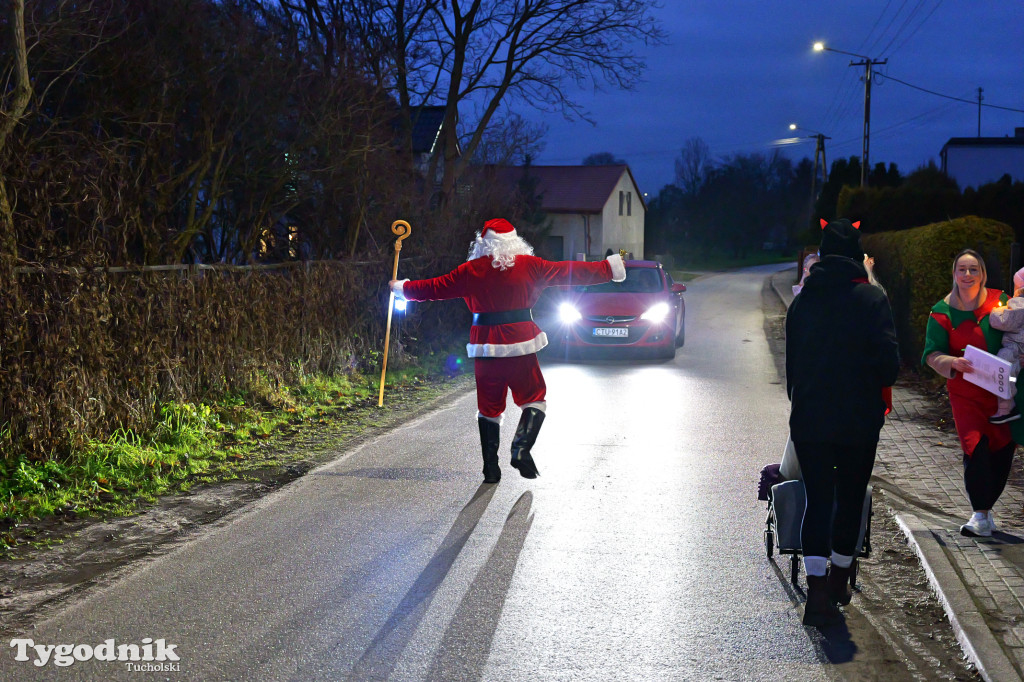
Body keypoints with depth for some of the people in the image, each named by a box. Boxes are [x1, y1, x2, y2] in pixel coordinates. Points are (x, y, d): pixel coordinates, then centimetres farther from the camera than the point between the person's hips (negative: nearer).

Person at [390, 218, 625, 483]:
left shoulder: (470, 271, 3)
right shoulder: (529, 265, 0)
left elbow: (434, 288, 11)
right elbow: (569, 272, 5)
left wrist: (401, 287, 28)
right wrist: (610, 268, 15)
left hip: (485, 347, 2)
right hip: (519, 344, -2)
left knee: (489, 407, 11)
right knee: (534, 398, 10)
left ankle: (491, 467, 9)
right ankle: (521, 448, -12)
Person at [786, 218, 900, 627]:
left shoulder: (802, 300, 4)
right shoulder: (871, 299, -8)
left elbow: (791, 363, 10)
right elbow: (889, 363, -13)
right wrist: (877, 386, 7)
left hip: (808, 420, 2)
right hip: (859, 421, -2)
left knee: (817, 500, 3)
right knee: (851, 499, 14)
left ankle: (818, 591, -10)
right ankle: (838, 583, 28)